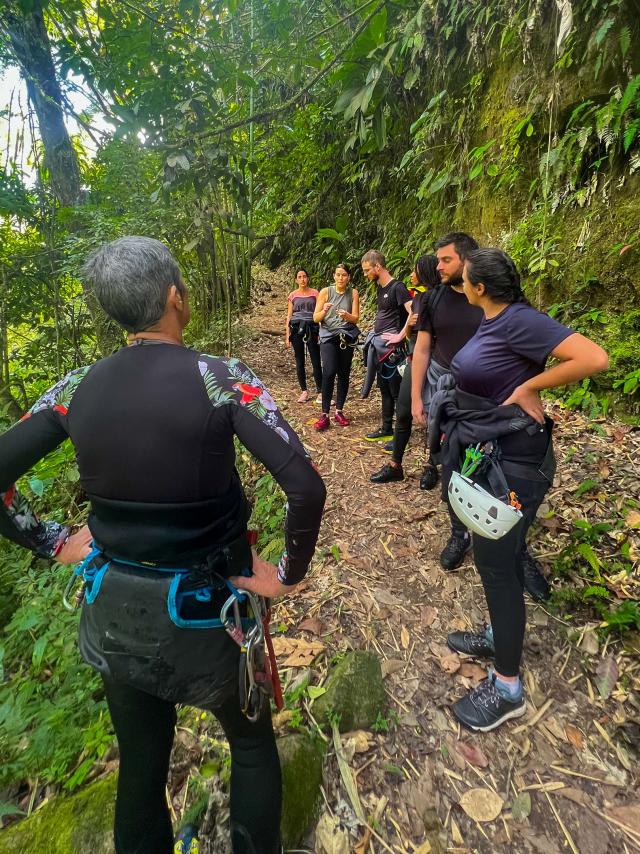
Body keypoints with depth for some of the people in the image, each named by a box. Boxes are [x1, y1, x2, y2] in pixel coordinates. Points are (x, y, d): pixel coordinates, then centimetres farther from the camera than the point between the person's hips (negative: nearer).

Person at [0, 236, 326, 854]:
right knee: (252, 742, 28)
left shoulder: (79, 385, -7)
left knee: (139, 765, 29)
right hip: (204, 610, -3)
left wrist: (53, 543, 7)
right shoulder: (221, 379, -20)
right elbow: (306, 488, -27)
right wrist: (289, 575, -13)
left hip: (114, 611, 4)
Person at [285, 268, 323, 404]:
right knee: (299, 362, 4)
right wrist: (287, 335, 5)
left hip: (311, 328, -2)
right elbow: (289, 316, 11)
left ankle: (320, 392, 0)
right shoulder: (292, 295, 10)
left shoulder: (314, 293, 6)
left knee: (316, 361, -5)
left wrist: (322, 331, -3)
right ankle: (304, 391, 13)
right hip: (297, 329, 2)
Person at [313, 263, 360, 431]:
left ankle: (339, 411, 15)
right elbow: (315, 318, 0)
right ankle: (324, 414, -14)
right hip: (328, 335, -2)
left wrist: (347, 315, -22)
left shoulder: (353, 293, 4)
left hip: (347, 336, 2)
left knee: (344, 374, 2)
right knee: (329, 372, -18)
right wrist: (324, 311, -21)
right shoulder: (325, 292, 1)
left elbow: (356, 318, -1)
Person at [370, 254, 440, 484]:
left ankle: (431, 466, 20)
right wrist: (408, 325, -5)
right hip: (414, 361, 7)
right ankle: (394, 466, 17)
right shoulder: (417, 297, 12)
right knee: (403, 413, 7)